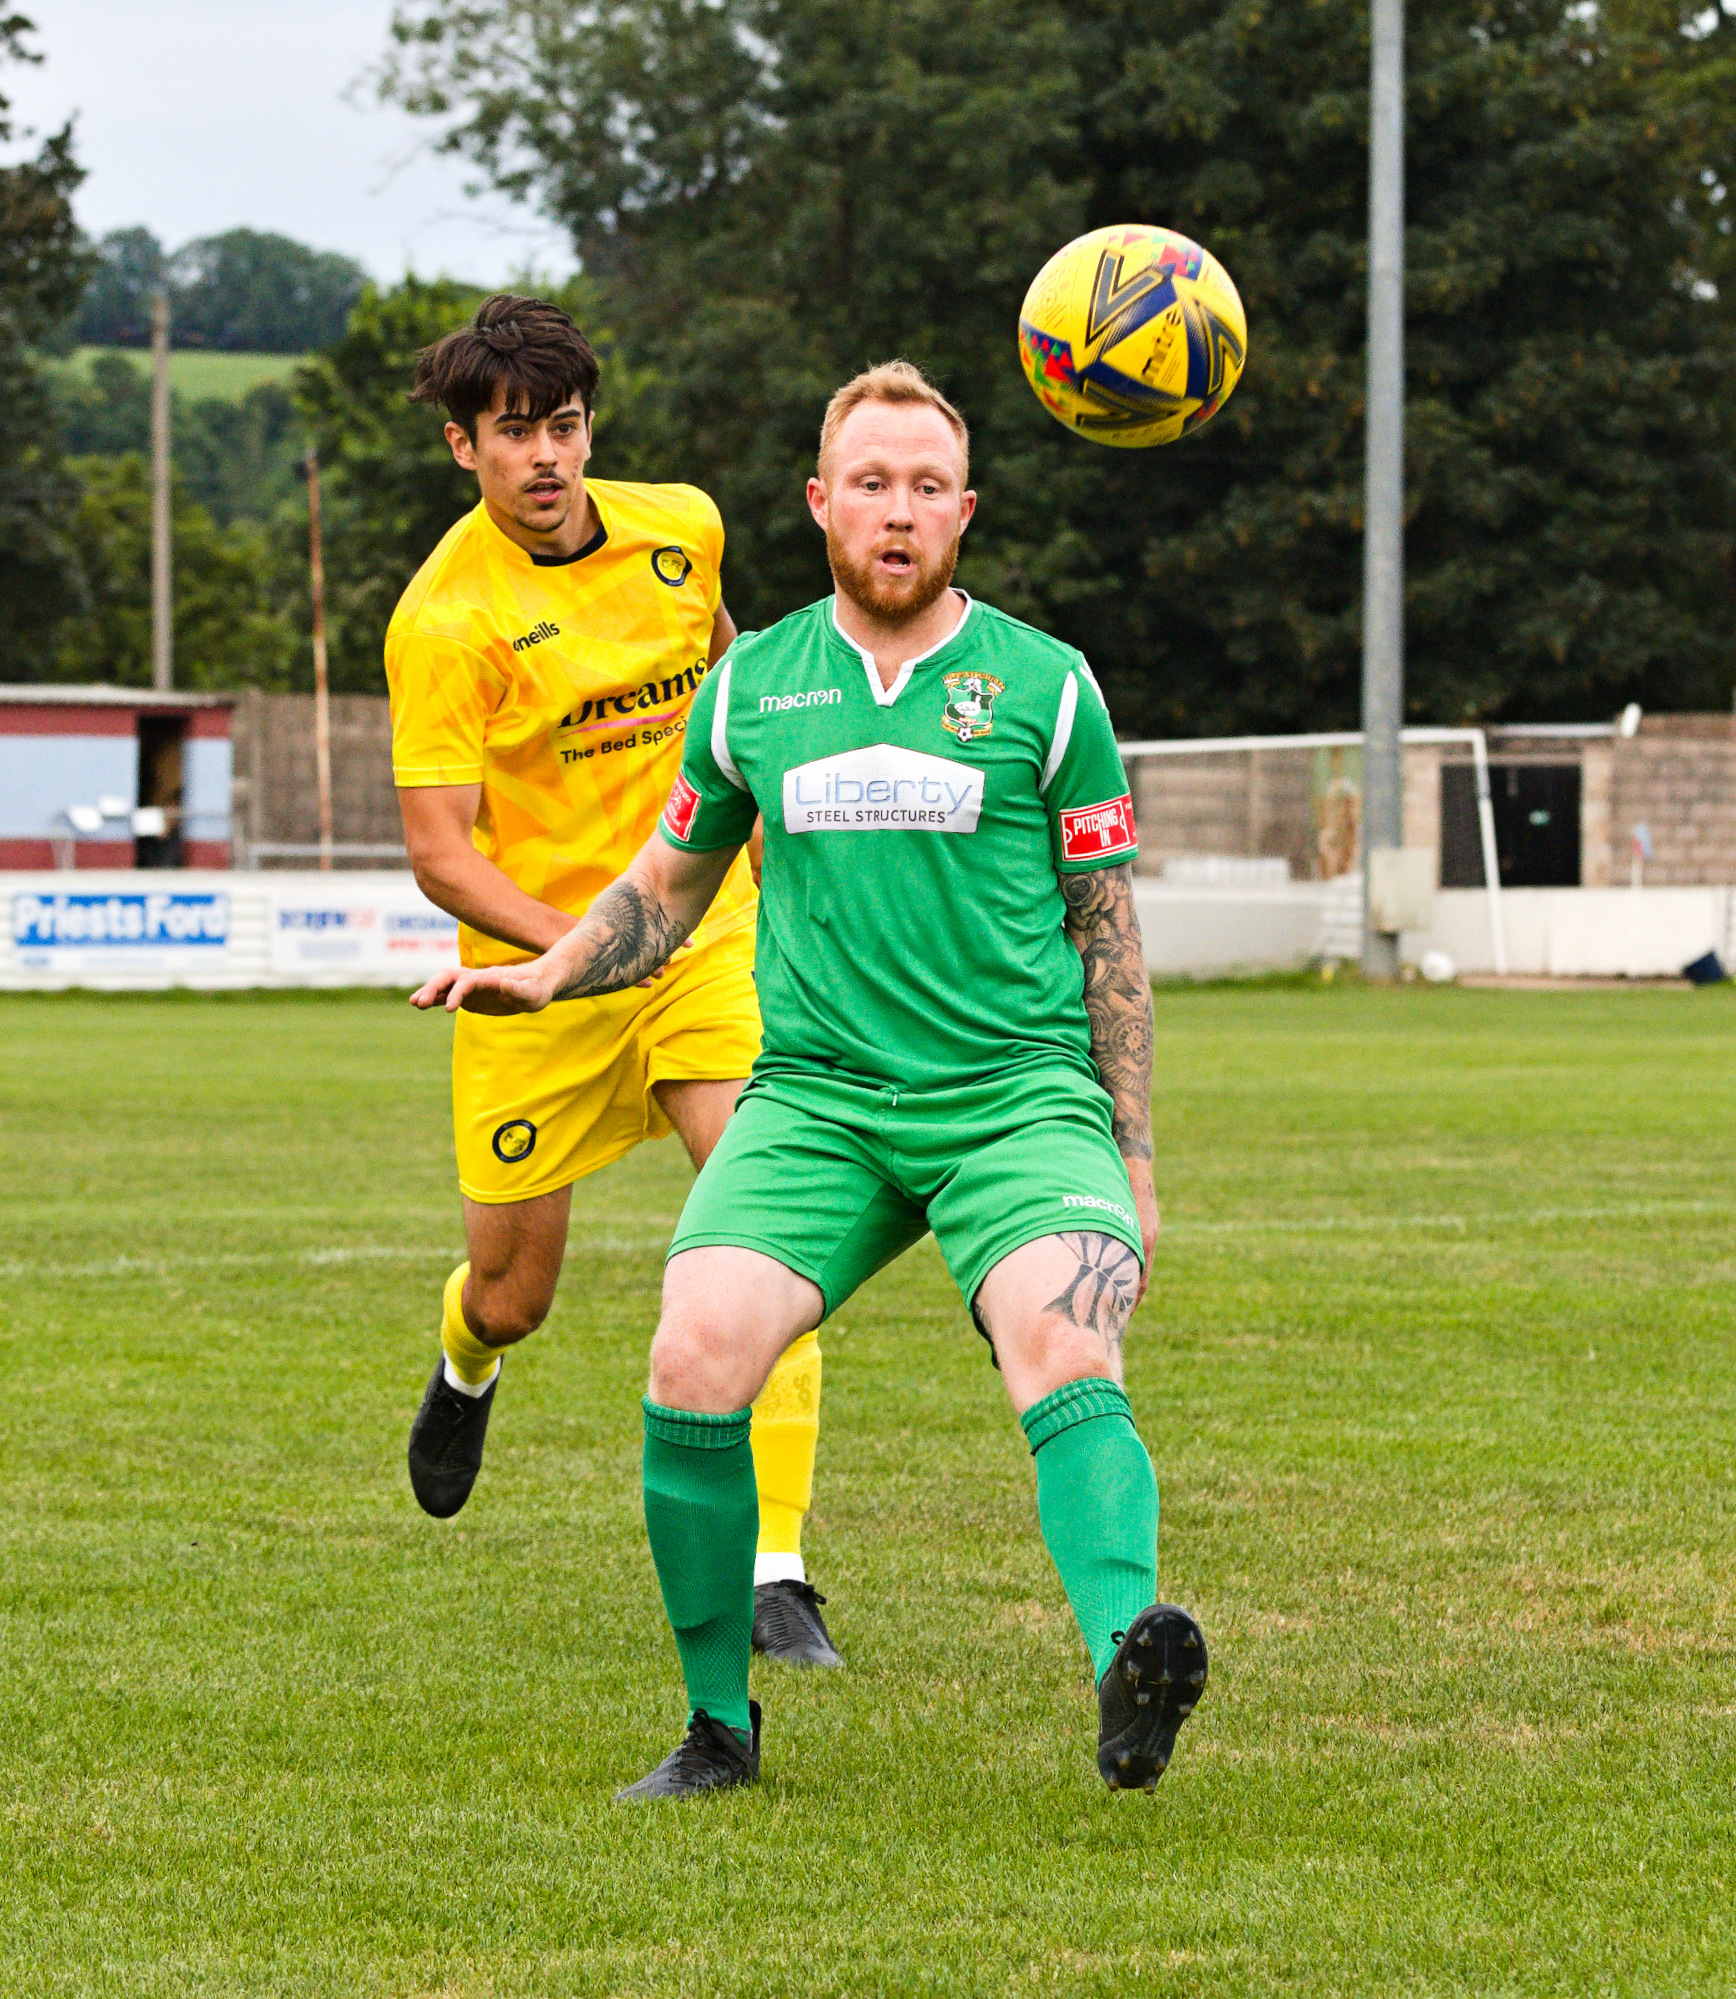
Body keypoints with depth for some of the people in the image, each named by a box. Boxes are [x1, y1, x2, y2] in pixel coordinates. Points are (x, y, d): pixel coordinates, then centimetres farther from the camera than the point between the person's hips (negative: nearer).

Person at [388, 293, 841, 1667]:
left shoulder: (680, 527, 0)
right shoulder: (446, 617, -15)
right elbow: (439, 850, -17)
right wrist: (582, 940, -31)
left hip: (709, 937, 3)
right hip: (533, 971, -2)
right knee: (515, 1292, 9)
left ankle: (776, 1570, -15)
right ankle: (467, 1368, 50)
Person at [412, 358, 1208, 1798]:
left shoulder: (1045, 685, 5)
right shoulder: (750, 686, 11)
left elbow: (1109, 936, 11)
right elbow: (668, 887, 25)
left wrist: (1135, 1158, 8)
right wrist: (548, 974, 5)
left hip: (1020, 1093, -2)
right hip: (814, 1096, 2)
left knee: (1067, 1354, -30)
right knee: (696, 1361, -20)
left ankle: (1129, 1658, -50)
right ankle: (718, 1723, -3)